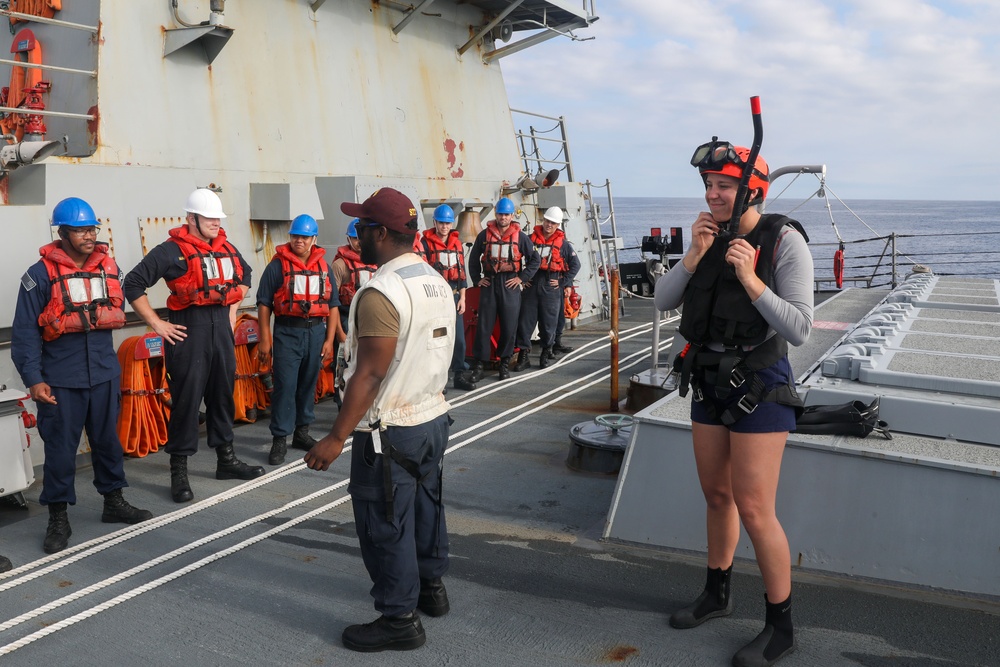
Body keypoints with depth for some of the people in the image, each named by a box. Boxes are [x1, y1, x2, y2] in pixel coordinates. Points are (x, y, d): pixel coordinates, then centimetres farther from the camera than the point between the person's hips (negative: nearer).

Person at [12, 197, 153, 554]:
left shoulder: (109, 266, 5)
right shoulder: (41, 274, -9)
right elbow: (25, 330, -9)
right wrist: (33, 379, -14)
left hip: (104, 374, 4)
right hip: (60, 380, -4)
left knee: (108, 441, 16)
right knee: (60, 449, 3)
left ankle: (114, 502, 31)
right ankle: (58, 518, 17)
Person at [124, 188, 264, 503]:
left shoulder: (226, 248, 11)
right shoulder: (172, 250, -9)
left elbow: (244, 276, 30)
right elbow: (133, 284, -10)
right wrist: (156, 324, -10)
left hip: (221, 325, 7)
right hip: (188, 329, -6)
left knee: (223, 392, 14)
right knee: (186, 398, -4)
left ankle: (226, 459, 27)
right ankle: (179, 471, 6)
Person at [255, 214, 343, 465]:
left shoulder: (323, 266, 9)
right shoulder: (277, 265, -3)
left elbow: (333, 305, 11)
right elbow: (264, 303, -3)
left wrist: (329, 340, 5)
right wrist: (265, 339, -7)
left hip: (316, 331, 4)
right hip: (287, 333, -4)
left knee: (308, 385, 12)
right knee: (285, 386, -6)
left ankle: (302, 431, 26)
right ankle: (279, 440, 0)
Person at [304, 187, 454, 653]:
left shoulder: (382, 293, -22)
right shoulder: (437, 282, 6)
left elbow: (369, 375, -24)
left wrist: (336, 439, -20)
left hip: (390, 430, -9)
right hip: (433, 418, 9)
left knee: (385, 524, 3)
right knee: (425, 505, 22)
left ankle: (399, 619, 14)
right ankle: (431, 587, 38)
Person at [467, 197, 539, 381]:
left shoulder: (520, 236, 4)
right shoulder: (485, 235, 7)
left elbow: (535, 259, 7)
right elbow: (473, 258, 16)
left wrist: (522, 278, 0)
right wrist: (477, 279, 7)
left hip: (510, 285, -1)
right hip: (489, 283, 1)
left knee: (509, 326, 3)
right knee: (484, 325, -1)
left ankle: (505, 362, 16)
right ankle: (480, 363, 4)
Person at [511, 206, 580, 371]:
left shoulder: (563, 243, 5)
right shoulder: (531, 239, 8)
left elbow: (575, 264, 8)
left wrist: (565, 283, 0)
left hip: (551, 286, -1)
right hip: (531, 283, 1)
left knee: (549, 322, 4)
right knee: (525, 320, -2)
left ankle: (546, 354, 20)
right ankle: (523, 355, 4)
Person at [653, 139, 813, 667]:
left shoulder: (784, 241, -15)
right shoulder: (711, 238, 4)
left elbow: (798, 330, -20)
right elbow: (663, 302, -2)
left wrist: (750, 279, -28)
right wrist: (694, 256, -15)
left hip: (759, 386, -6)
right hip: (710, 383, 7)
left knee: (754, 509, -5)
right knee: (717, 495, 18)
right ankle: (717, 593, 37)